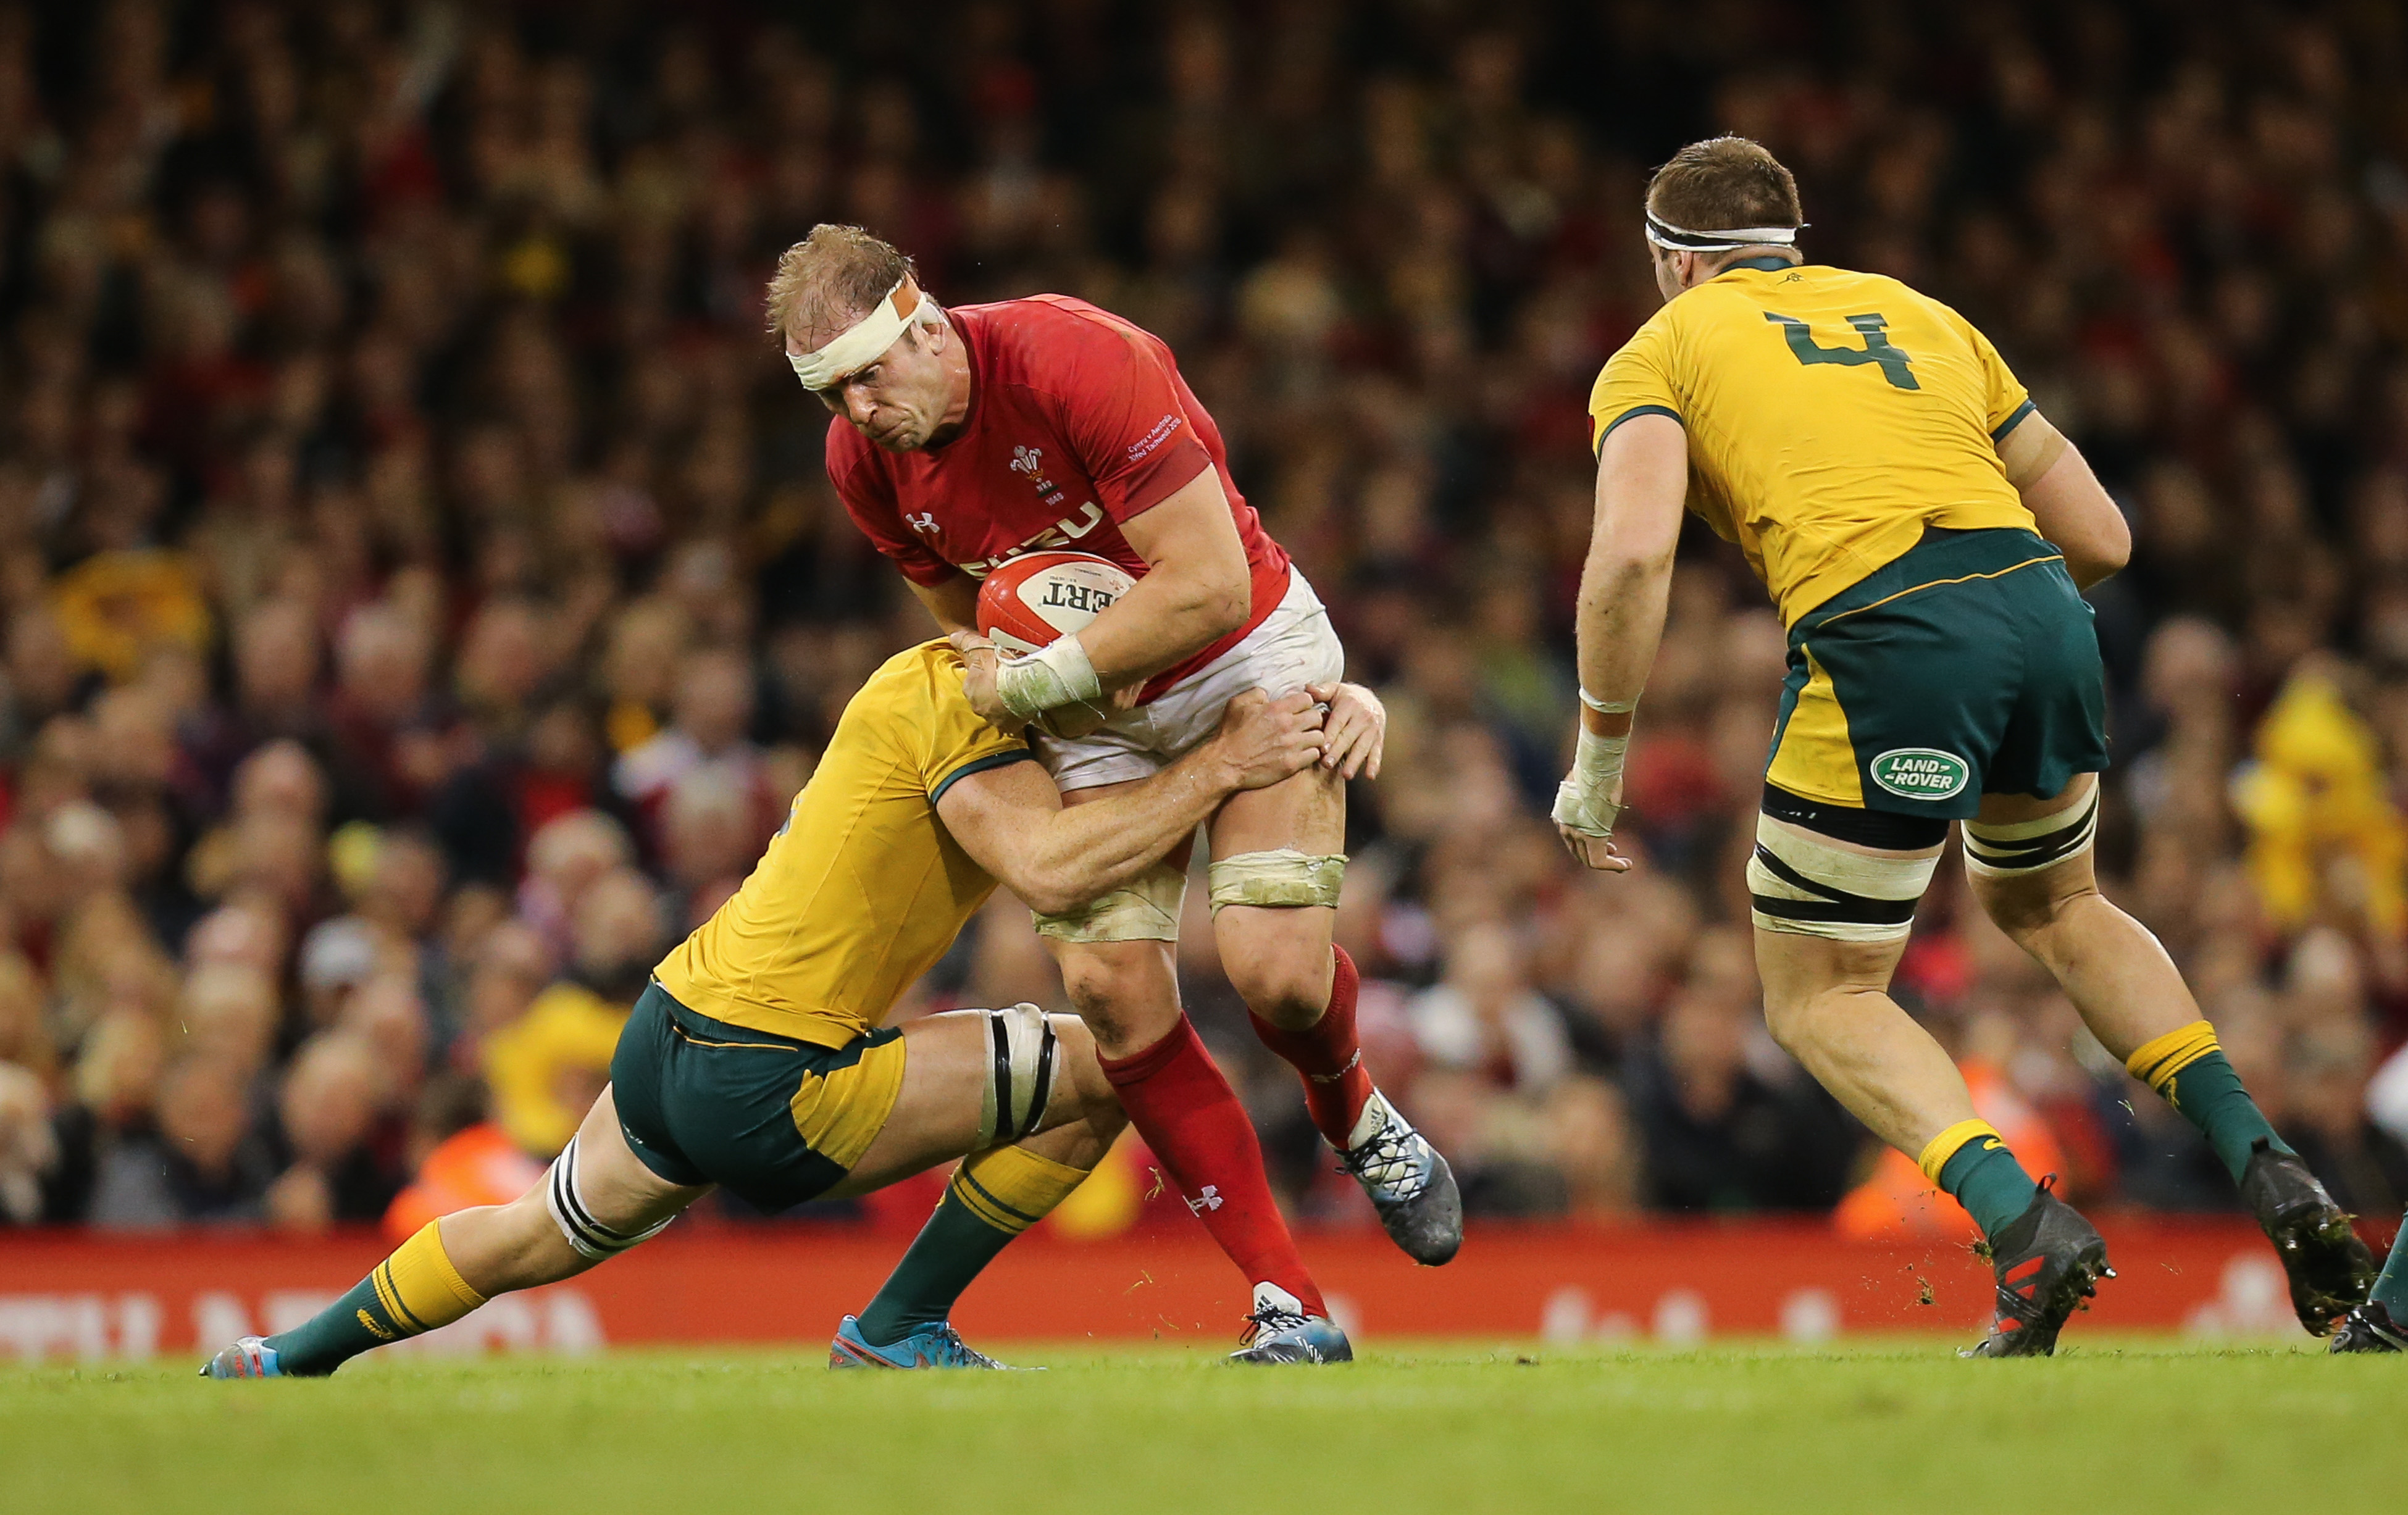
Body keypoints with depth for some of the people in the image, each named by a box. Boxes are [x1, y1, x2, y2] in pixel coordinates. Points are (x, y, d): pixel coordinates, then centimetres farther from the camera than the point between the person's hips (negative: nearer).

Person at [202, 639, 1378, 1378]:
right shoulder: (945, 696, -16)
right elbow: (1048, 869, -31)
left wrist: (1337, 707, -5)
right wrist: (1217, 771, -28)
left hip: (672, 1033, 10)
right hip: (763, 1088, -10)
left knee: (538, 1237, 32)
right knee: (1100, 1071, -6)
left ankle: (292, 1358, 43)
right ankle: (899, 1330, 5)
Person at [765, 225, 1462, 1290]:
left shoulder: (1080, 358, -30)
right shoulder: (861, 461, -10)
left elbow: (1210, 584, -29)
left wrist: (1039, 683, -24)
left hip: (1249, 653, -5)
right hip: (1098, 711, 5)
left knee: (1275, 966, -20)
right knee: (1109, 984, -14)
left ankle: (1355, 1120, 19)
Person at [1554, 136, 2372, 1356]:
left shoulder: (1661, 351, 15)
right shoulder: (1913, 312, 29)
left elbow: (1634, 551, -6)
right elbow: (2100, 537, 25)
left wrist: (1599, 761, 3)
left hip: (1883, 644, -5)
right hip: (2043, 613, 5)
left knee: (1818, 1001, 13)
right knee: (2051, 907, 32)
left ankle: (2024, 1223, -10)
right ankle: (2268, 1173, 17)